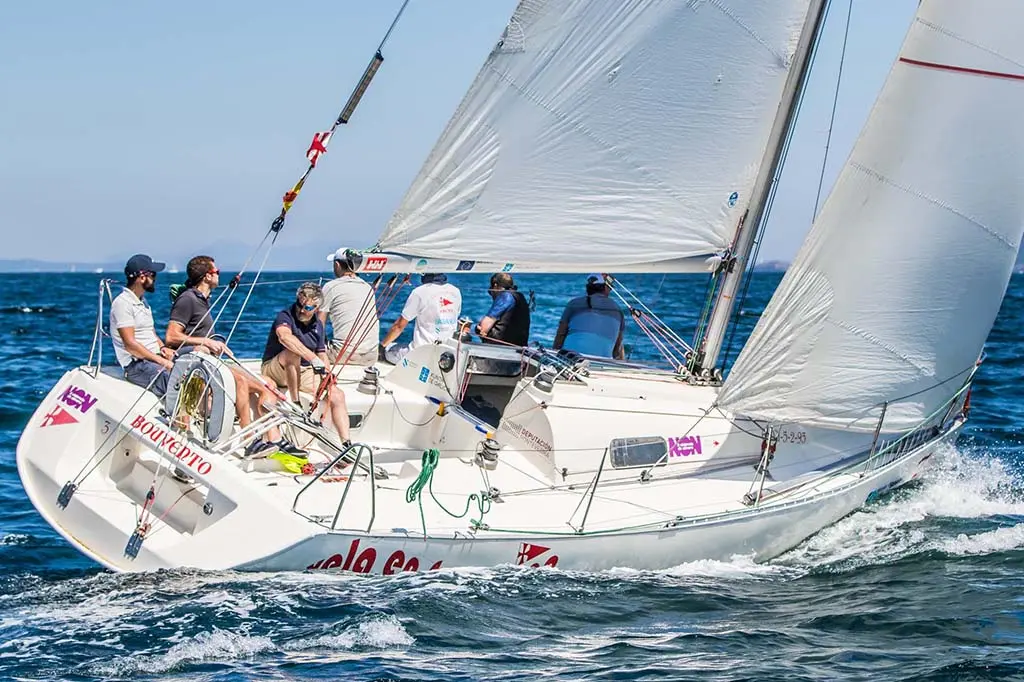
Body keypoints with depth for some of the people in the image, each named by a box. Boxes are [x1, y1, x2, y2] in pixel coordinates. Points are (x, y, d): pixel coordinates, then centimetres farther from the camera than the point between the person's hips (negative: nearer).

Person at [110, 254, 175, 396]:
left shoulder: (143, 301, 23)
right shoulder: (123, 303, -9)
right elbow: (130, 344, -16)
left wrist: (162, 348, 4)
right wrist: (162, 361, -19)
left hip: (154, 359, 10)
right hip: (136, 365, -10)